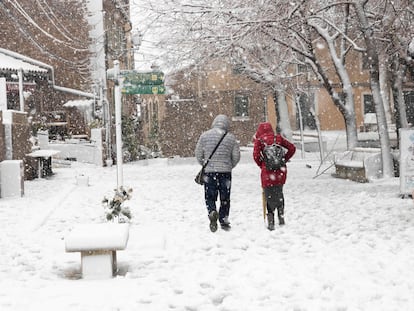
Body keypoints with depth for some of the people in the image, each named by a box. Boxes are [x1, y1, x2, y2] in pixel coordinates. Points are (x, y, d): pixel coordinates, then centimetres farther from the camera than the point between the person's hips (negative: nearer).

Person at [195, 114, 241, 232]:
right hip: (225, 172, 0)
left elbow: (198, 153, 4)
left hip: (209, 171, 0)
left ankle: (212, 212, -20)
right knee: (225, 198, 12)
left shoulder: (205, 135, -1)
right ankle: (224, 220, 16)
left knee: (210, 196, 7)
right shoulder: (231, 137, -1)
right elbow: (236, 156, 2)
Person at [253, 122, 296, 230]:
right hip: (281, 170, 3)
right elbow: (292, 148, 6)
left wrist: (261, 165, 4)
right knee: (279, 193, 21)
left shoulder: (259, 140, -1)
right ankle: (281, 217, 22)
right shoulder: (278, 138, 8)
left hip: (268, 171, -3)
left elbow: (256, 155, -12)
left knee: (269, 196, 3)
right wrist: (284, 160, 12)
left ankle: (271, 221, -5)